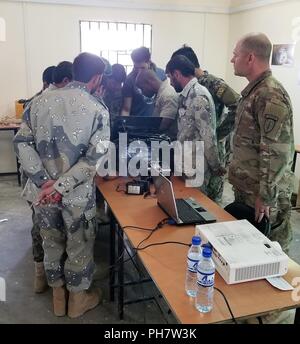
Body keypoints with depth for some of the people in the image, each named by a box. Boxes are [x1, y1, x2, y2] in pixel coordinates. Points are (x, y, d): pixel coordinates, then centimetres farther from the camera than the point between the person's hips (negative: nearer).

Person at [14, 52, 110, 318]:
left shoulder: (41, 101, 0)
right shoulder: (98, 110, -11)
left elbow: (21, 143, -4)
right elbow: (93, 158, -19)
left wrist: (44, 181, -9)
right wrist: (61, 186, -16)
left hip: (43, 191, 4)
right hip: (78, 194, -4)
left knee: (51, 242, 21)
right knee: (79, 245, 16)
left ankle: (58, 295, 40)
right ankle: (78, 298, 35)